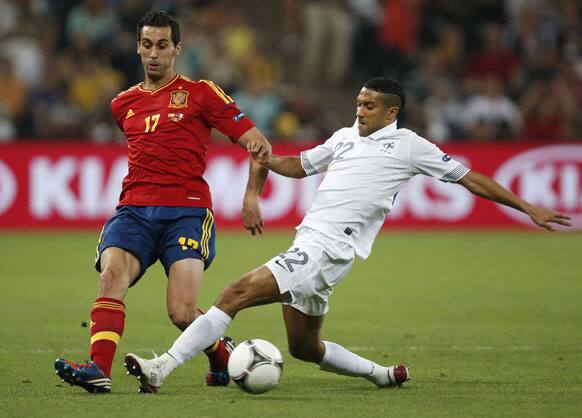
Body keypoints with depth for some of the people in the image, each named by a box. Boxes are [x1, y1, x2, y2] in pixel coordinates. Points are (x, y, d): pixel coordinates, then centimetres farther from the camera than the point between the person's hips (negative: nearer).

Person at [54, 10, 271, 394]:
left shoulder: (201, 94, 5)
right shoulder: (124, 104, 19)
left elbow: (259, 145, 4)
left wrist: (251, 199, -6)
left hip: (187, 211, -4)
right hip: (134, 210, 4)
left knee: (182, 313, -16)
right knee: (112, 274, -28)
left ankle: (223, 352, 17)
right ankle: (99, 370, -39)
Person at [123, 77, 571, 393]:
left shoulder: (409, 145, 3)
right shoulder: (345, 137, 21)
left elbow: (469, 177, 7)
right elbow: (301, 165, 34)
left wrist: (528, 208, 6)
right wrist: (268, 161, 11)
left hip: (328, 250, -8)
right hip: (308, 242, 8)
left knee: (238, 293, -19)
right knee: (304, 348, 14)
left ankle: (164, 367, -22)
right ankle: (383, 375, 29)